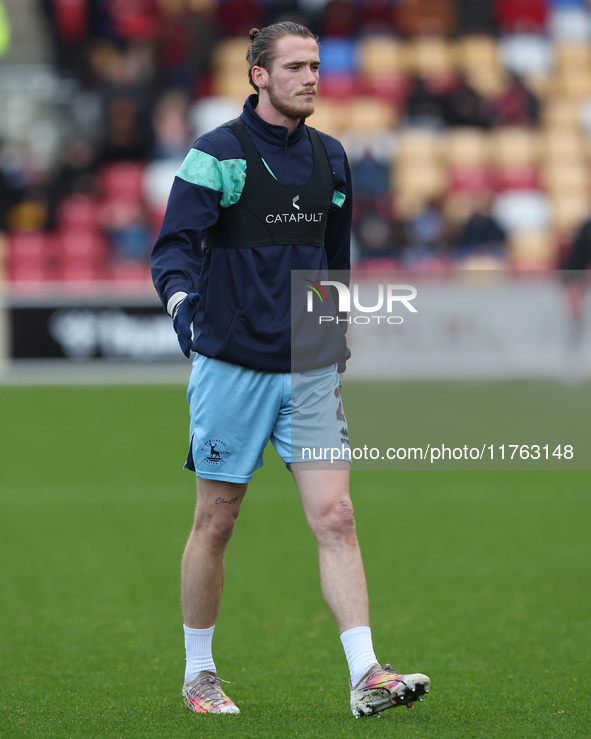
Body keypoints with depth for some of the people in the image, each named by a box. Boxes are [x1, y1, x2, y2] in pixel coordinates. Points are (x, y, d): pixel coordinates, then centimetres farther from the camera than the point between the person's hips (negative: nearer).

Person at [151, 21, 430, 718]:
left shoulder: (329, 158, 11)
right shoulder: (216, 152, -7)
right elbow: (175, 243, -14)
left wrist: (337, 340, 24)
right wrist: (180, 294, -34)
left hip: (310, 371, 4)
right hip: (231, 365, -4)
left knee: (335, 517, -6)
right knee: (215, 523, 5)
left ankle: (366, 676, -10)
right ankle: (198, 674, 19)